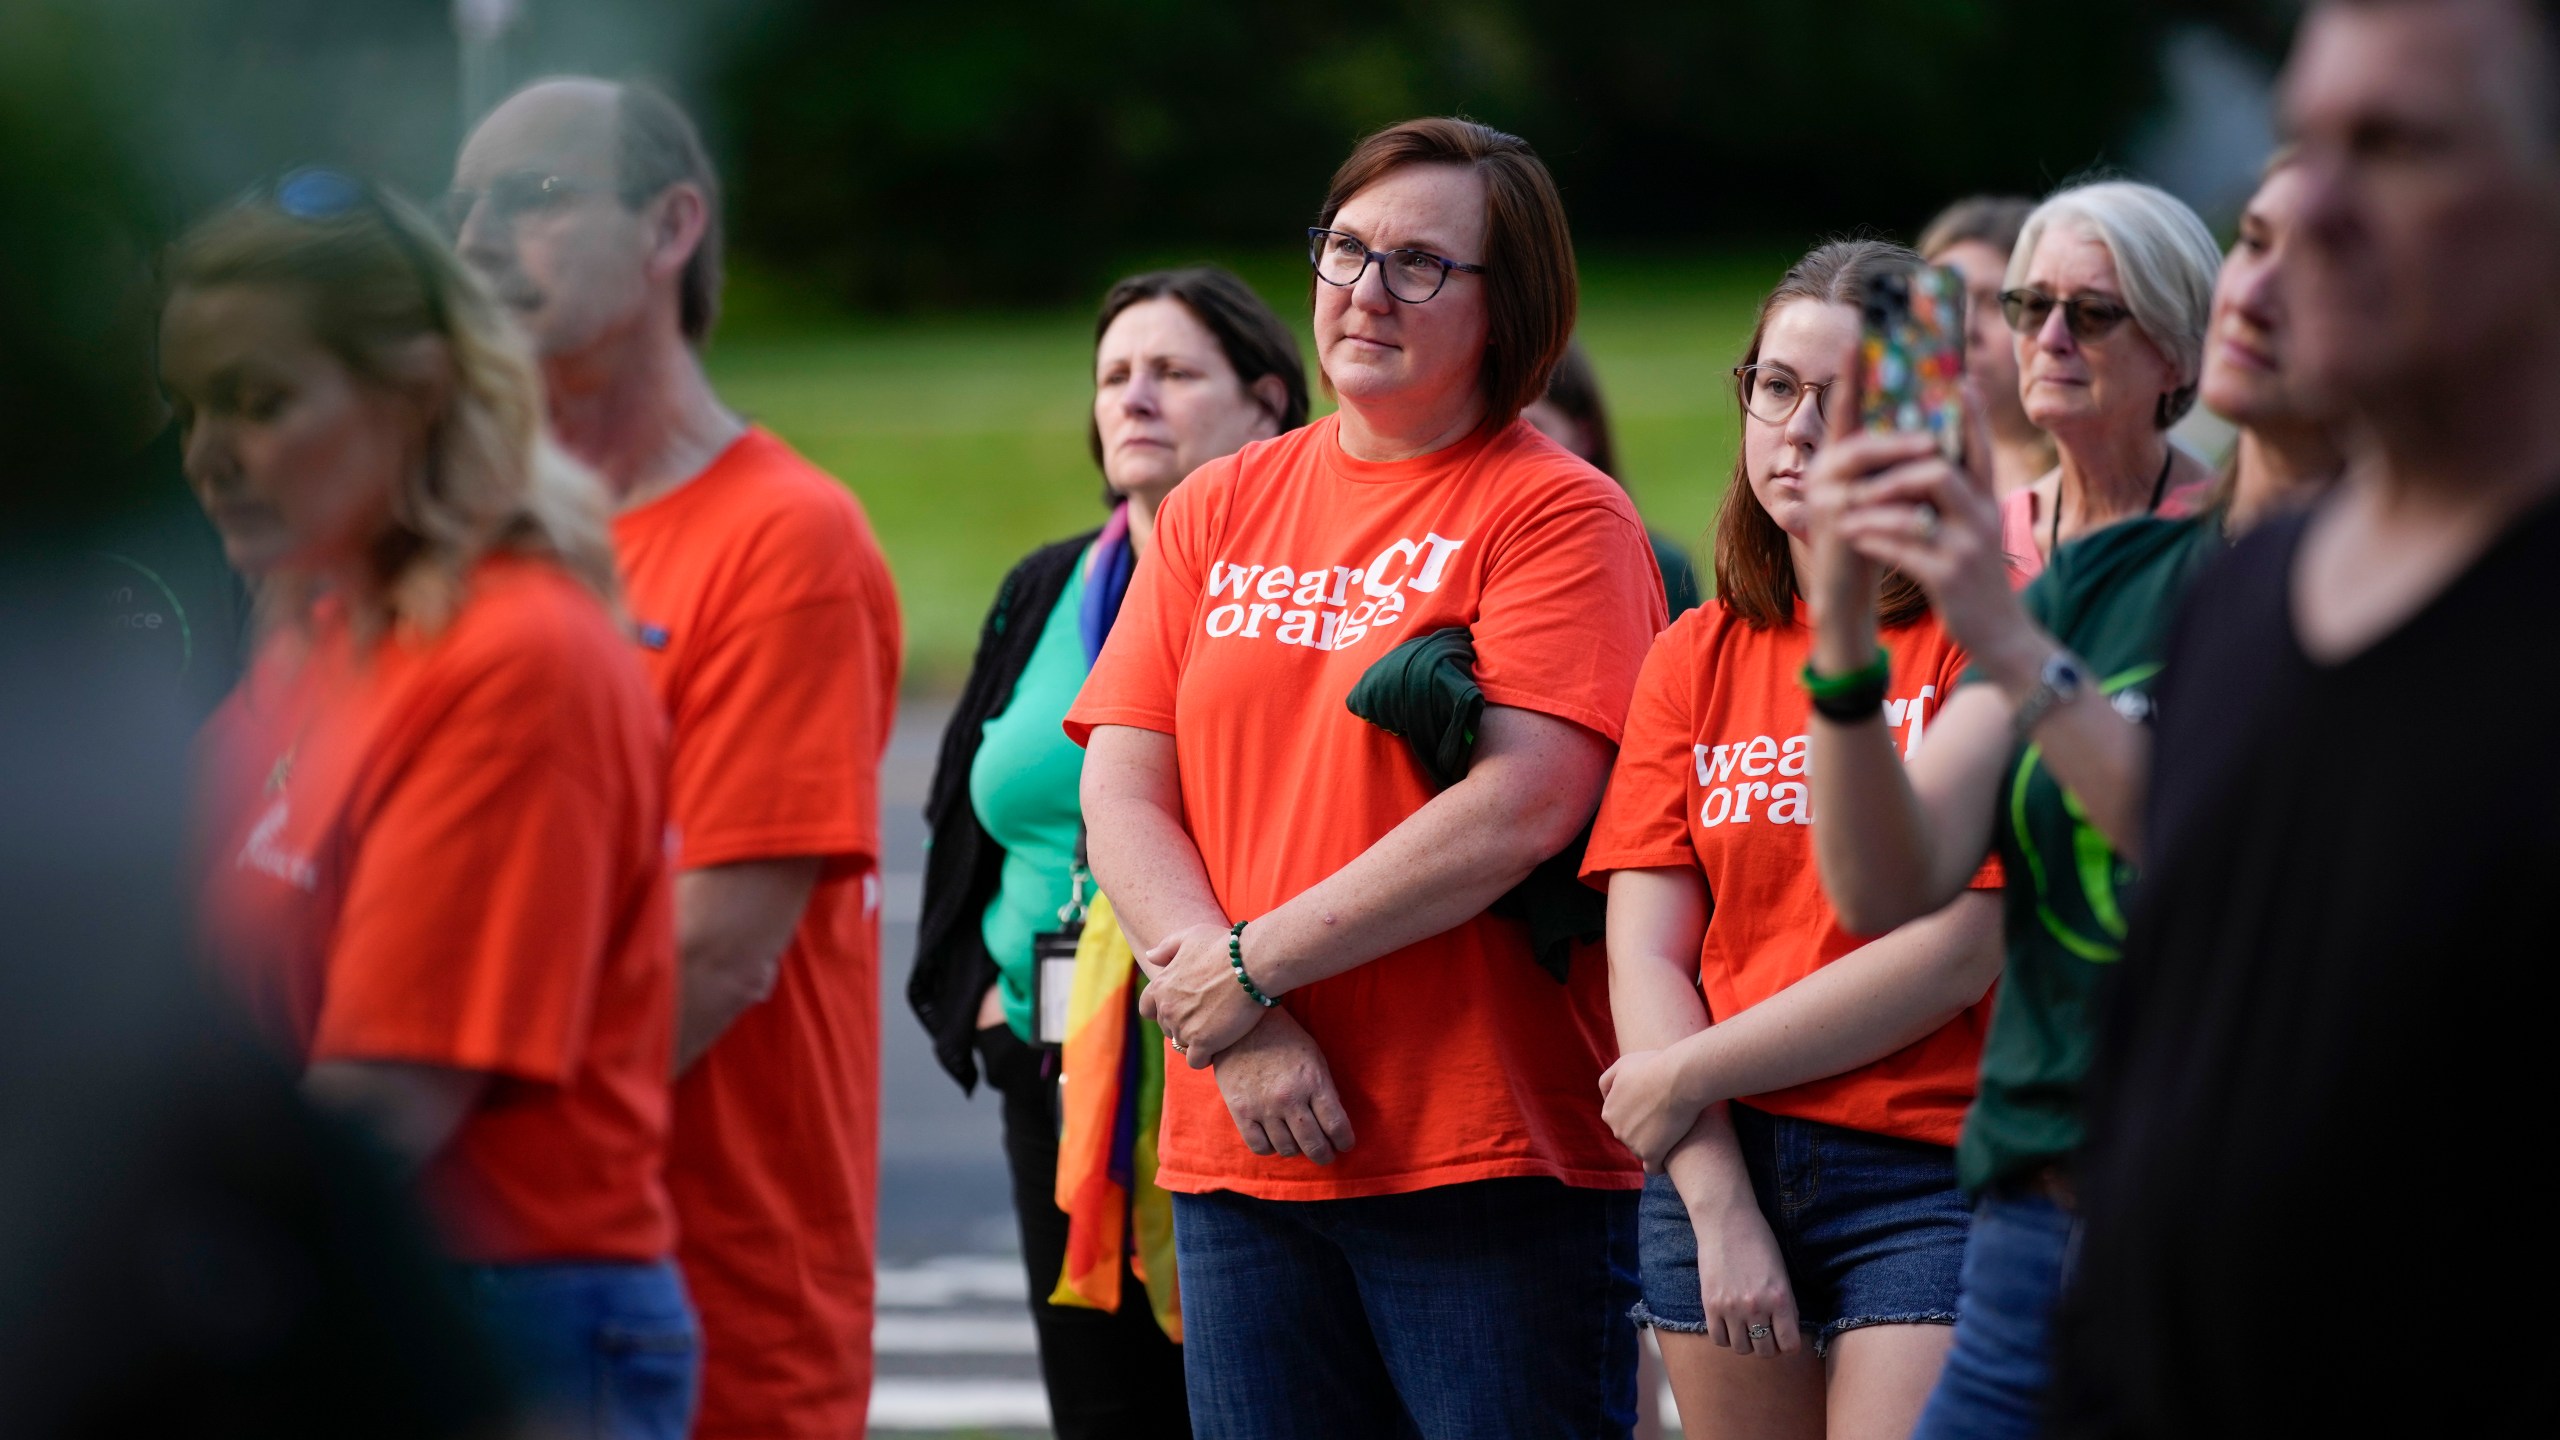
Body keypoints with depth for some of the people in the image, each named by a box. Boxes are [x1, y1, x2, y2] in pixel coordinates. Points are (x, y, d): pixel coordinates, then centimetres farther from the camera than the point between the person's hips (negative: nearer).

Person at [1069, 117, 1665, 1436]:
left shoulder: (1556, 512, -2)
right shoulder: (1217, 511, 14)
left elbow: (1523, 809, -14)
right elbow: (1121, 799, 7)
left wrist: (1254, 966, -12)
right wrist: (1246, 1034, -8)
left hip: (1492, 1167, -5)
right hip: (1240, 1158, 5)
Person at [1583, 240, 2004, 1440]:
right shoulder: (1696, 657, 13)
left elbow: (1957, 953, -10)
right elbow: (1645, 953, 6)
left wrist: (1691, 1075, -5)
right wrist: (1716, 1202, -7)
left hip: (1924, 1172, -5)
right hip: (1716, 1171, 5)